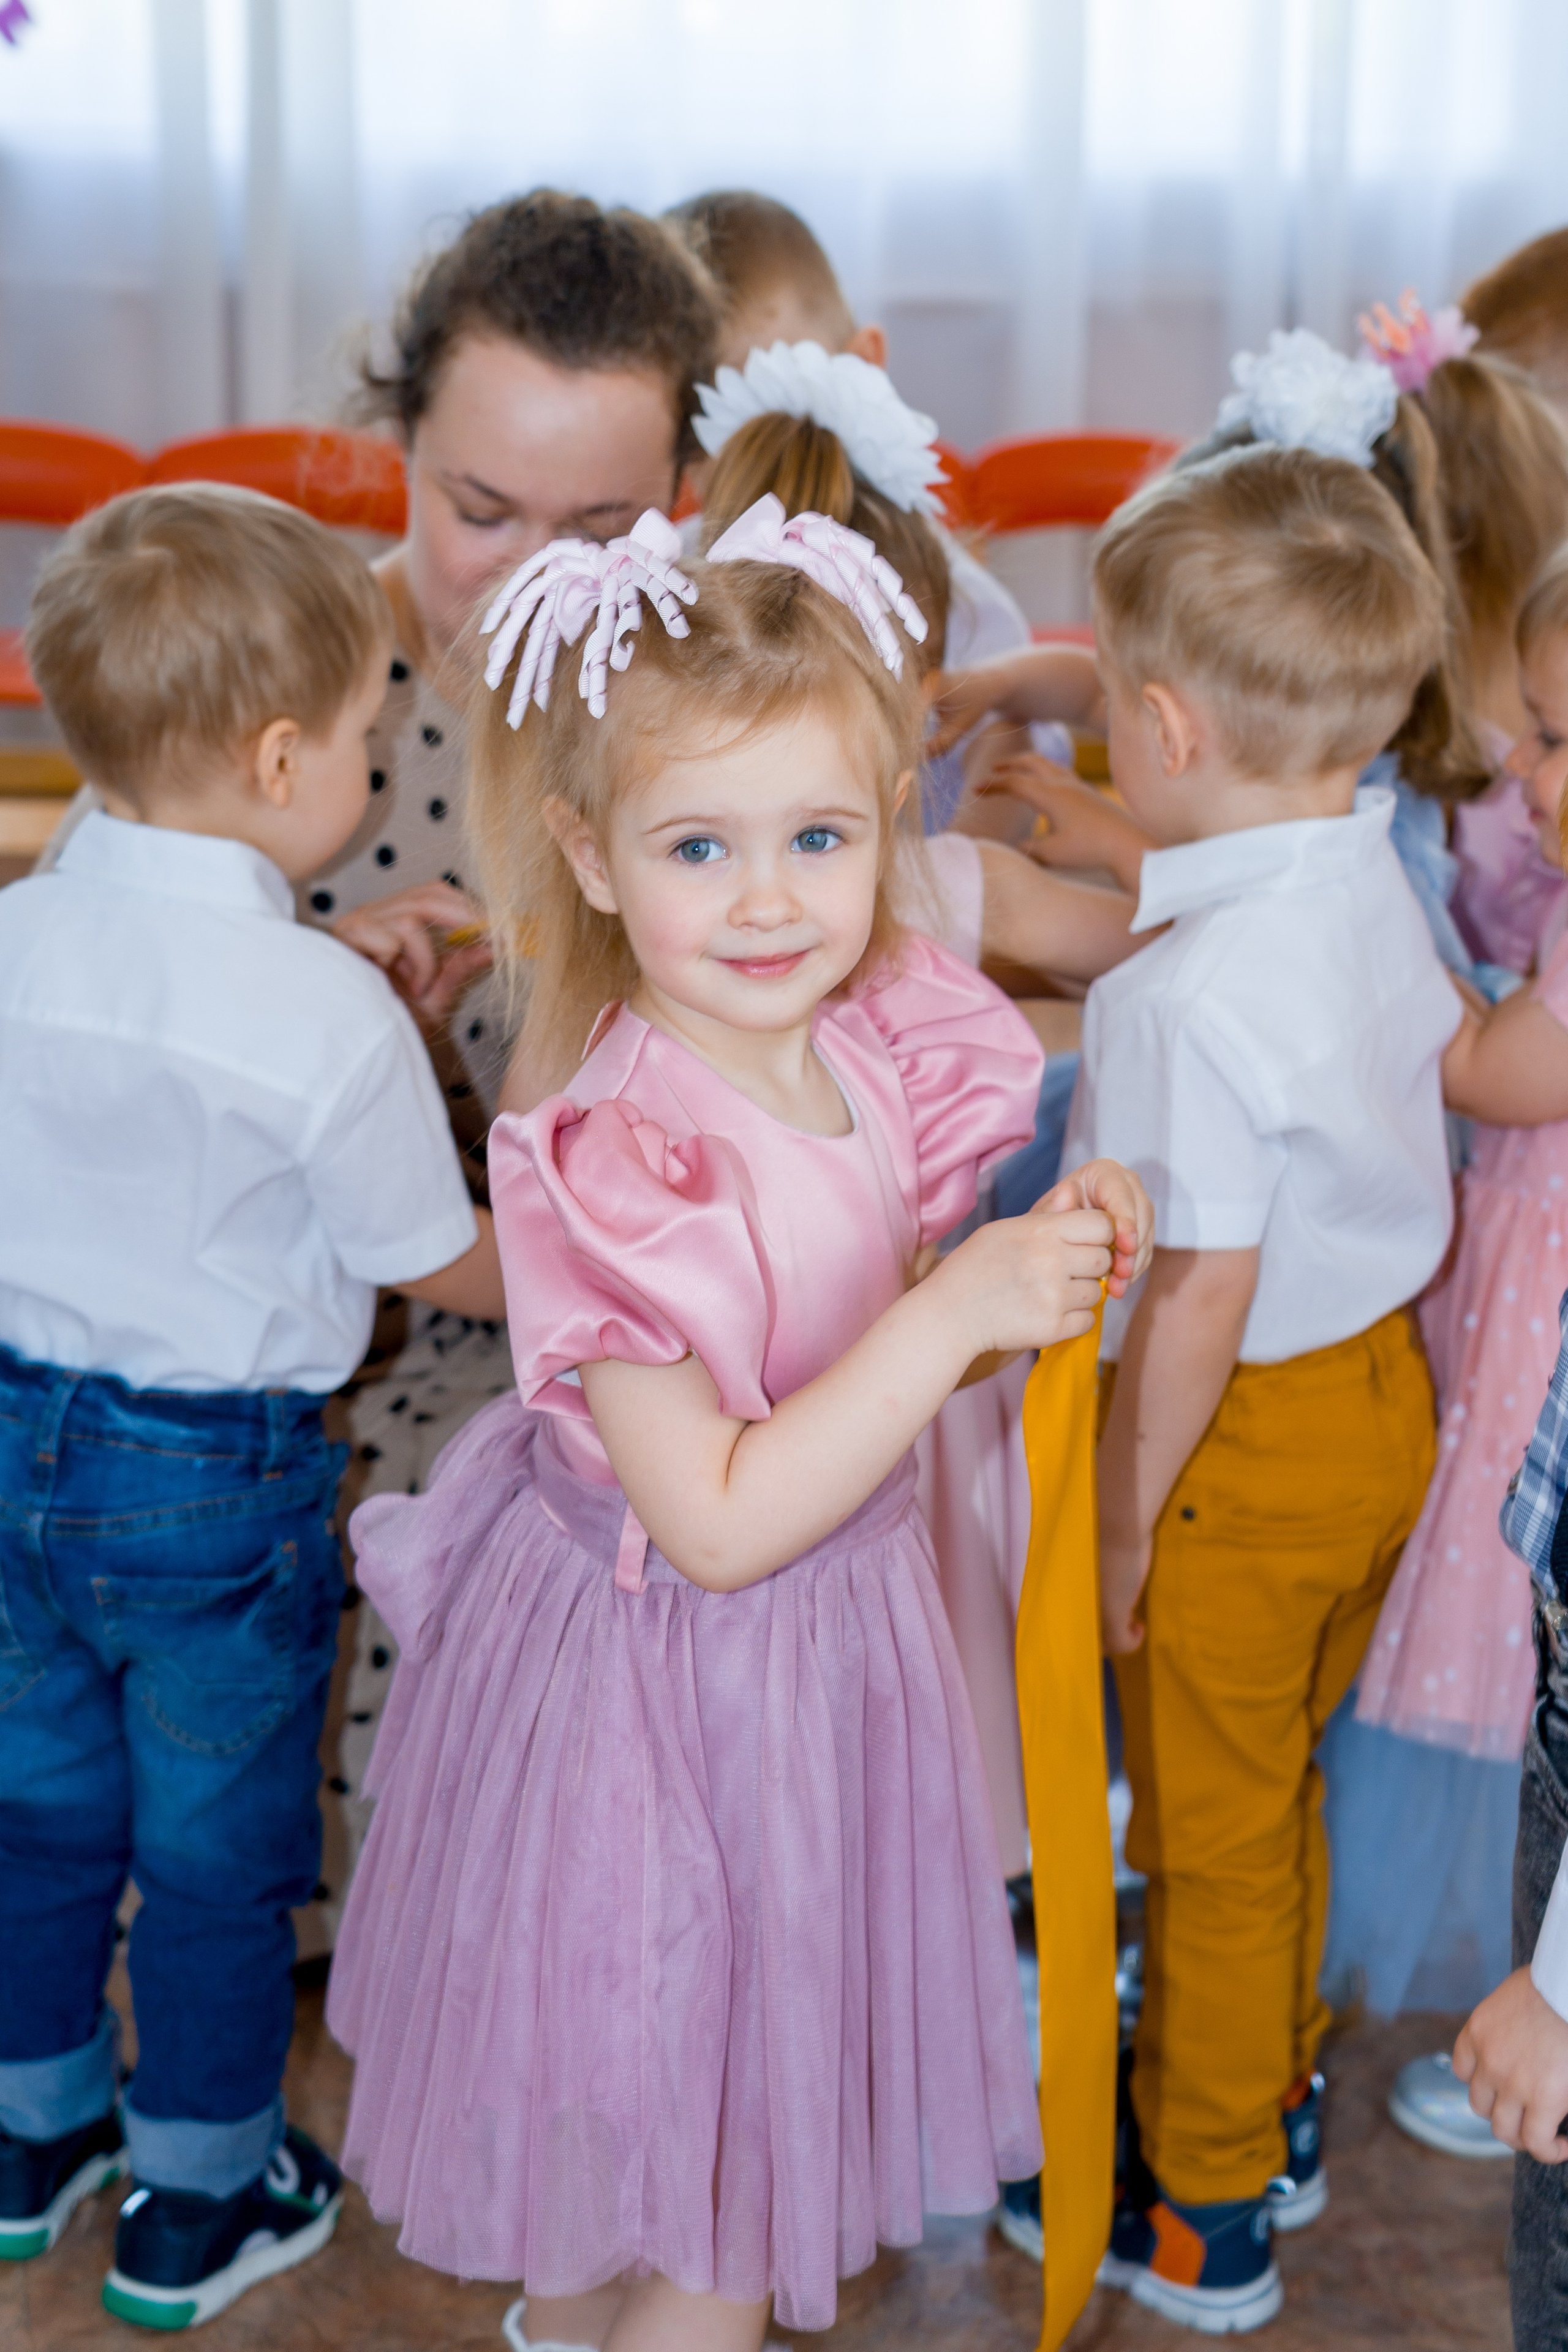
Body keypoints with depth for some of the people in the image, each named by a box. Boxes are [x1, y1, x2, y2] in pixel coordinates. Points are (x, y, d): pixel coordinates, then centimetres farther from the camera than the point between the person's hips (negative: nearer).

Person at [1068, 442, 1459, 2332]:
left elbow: (1197, 1307, -25)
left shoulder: (1193, 994, -30)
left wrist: (1119, 1526, -15)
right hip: (1384, 1392, 8)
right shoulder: (1379, 882, -5)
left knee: (1212, 1836, 12)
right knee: (1274, 1789, 26)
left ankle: (1202, 2218, 31)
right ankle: (1271, 2107, 45)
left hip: (1244, 1444, -8)